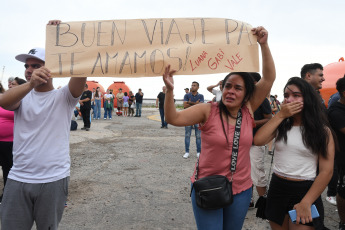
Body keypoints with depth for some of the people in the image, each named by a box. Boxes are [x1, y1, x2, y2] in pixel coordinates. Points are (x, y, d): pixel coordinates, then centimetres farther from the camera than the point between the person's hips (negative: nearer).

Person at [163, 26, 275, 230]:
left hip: (241, 190, 3)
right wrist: (169, 90, -35)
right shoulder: (208, 111, -11)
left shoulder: (248, 110, -3)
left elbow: (269, 78, -7)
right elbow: (173, 118, -20)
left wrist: (264, 44, -15)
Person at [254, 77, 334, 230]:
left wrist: (306, 203, -16)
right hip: (277, 188, 3)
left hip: (305, 191, -3)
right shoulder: (281, 125, 4)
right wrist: (281, 115, -13)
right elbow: (257, 140, -15)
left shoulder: (323, 131, -4)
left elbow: (326, 171, -10)